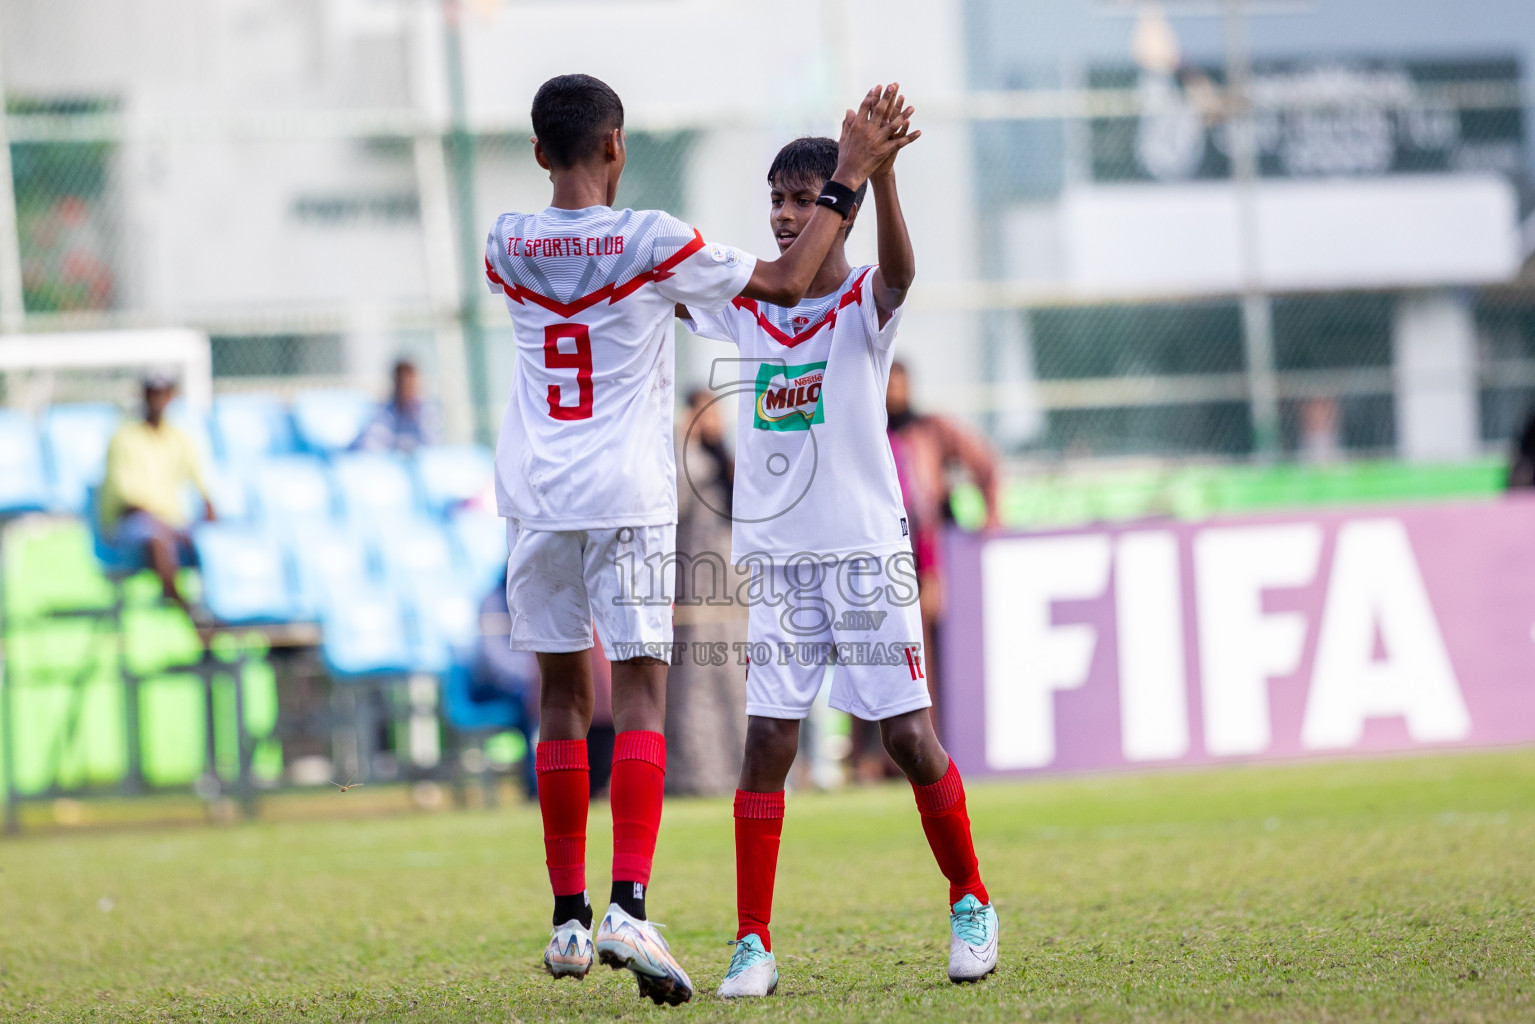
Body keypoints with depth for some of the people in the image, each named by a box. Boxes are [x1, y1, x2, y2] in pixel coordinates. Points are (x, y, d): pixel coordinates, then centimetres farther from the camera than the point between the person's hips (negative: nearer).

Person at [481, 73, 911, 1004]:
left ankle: (569, 917, 14)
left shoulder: (508, 250, 4)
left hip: (537, 500, 4)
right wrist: (853, 177, 9)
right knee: (640, 697, -5)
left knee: (563, 698, 12)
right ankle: (629, 907, -20)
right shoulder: (650, 241, -7)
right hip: (629, 498, -4)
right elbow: (784, 283, 2)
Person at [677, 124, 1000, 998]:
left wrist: (880, 172, -45)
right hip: (776, 557, 3)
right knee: (767, 743, -4)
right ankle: (754, 945, -2)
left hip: (867, 549, -3)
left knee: (911, 739, -2)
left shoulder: (865, 303, -6)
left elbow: (900, 270, -27)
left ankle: (972, 904, 17)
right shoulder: (745, 306, 7)